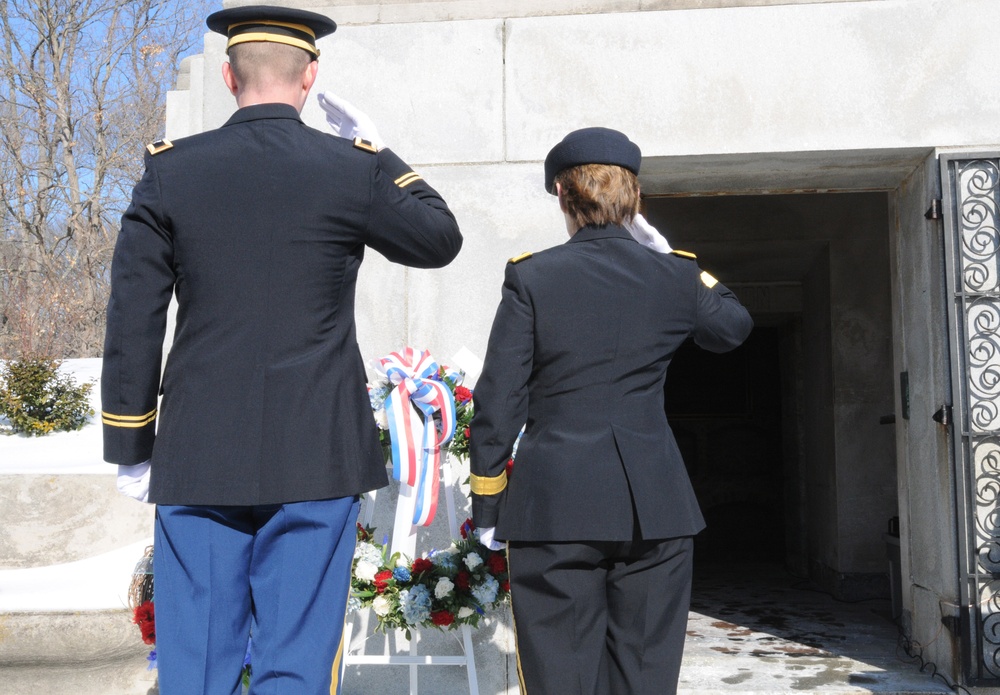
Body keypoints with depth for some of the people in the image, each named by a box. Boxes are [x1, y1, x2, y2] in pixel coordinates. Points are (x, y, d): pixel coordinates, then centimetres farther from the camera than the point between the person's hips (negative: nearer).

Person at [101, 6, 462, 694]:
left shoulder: (169, 171, 2)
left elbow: (132, 322, 2)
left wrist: (131, 448, 10)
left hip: (197, 458, 2)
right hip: (316, 457, -2)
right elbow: (441, 239, 14)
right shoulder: (353, 169, -3)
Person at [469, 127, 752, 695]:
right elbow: (734, 328, 24)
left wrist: (487, 508, 4)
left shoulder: (531, 277, -4)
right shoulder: (675, 277, 3)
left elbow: (498, 402, -4)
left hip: (553, 505, -2)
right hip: (653, 506, 2)